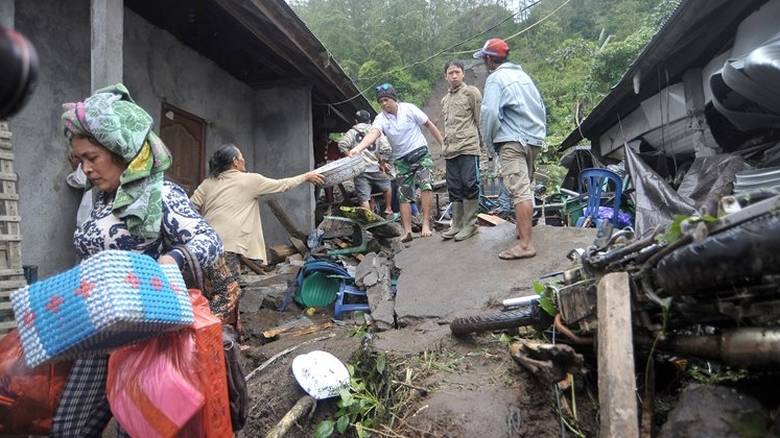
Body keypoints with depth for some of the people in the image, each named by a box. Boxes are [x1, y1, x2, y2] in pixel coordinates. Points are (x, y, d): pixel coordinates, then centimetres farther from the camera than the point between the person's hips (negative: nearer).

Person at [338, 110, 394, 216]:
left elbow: (342, 144, -11)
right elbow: (387, 149, -3)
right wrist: (381, 160, 10)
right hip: (374, 169, 2)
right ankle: (388, 209, 32)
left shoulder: (352, 132, 4)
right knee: (387, 186, 27)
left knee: (364, 198, -1)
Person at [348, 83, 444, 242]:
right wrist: (357, 148, -46)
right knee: (403, 197, 0)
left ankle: (426, 224, -17)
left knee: (426, 185, -22)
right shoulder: (380, 118, -7)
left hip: (420, 153, -3)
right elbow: (372, 134, -26)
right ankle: (407, 232, 4)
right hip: (401, 160, 3)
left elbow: (429, 125, -1)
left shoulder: (409, 109, -9)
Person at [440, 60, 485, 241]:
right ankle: (457, 225, 13)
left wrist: (481, 142, -5)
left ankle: (470, 224, 0)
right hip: (450, 150, 6)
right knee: (454, 188, 7)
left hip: (468, 147, -6)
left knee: (469, 185, -6)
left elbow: (480, 120, -1)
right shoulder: (445, 99, 22)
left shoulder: (471, 92, 3)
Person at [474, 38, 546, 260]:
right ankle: (523, 228, 33)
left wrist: (488, 140, -5)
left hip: (512, 141, -9)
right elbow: (540, 107, 22)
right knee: (524, 186, 20)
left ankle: (526, 244, -18)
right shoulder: (522, 74, 18)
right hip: (534, 140, 9)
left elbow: (490, 112, -19)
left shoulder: (495, 78, -8)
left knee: (519, 191, -14)